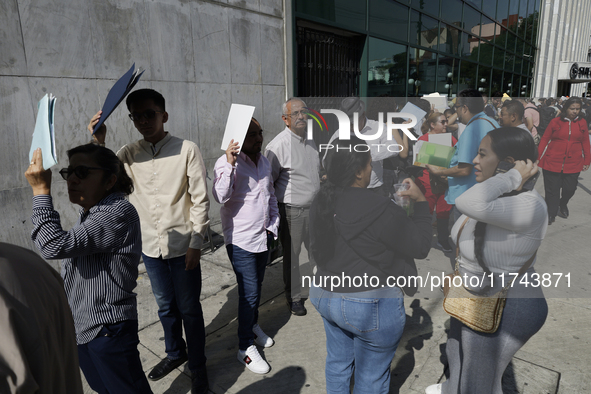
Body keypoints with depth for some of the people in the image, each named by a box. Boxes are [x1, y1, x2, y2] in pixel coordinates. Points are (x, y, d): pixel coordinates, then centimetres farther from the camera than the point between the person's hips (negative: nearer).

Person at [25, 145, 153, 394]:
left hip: (107, 330, -9)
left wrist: (41, 190, -25)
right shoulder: (90, 213, 8)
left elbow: (55, 246, -31)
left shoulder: (119, 213, -23)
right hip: (80, 327, 9)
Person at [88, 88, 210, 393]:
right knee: (165, 306, 21)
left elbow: (200, 200, -9)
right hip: (150, 246, 4)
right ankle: (175, 353, 45)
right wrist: (98, 143, -14)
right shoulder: (128, 154, 2)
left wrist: (196, 244, -11)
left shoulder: (187, 150, -10)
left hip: (182, 247, -4)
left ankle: (197, 366, 30)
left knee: (189, 308, 9)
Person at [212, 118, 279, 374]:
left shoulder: (264, 161, 10)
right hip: (240, 240, -7)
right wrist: (229, 164, -35)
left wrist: (274, 222, 12)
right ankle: (245, 347, 13)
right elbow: (220, 196, -28)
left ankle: (253, 325, 42)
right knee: (249, 292, -4)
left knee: (256, 286, 19)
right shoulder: (226, 162, -14)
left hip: (263, 236, 7)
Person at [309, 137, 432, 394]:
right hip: (371, 306, -7)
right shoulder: (379, 208, -26)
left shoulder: (322, 201, -3)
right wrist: (421, 201, -6)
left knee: (338, 362, 27)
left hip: (324, 295, 7)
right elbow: (420, 246, -14)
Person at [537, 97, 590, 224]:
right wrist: (537, 157, -3)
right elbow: (544, 140, 1)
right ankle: (551, 214, 18)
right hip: (552, 163, -2)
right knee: (552, 191, 3)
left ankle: (563, 205, 37)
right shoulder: (555, 122, 0)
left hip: (573, 164, 2)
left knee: (570, 189, 5)